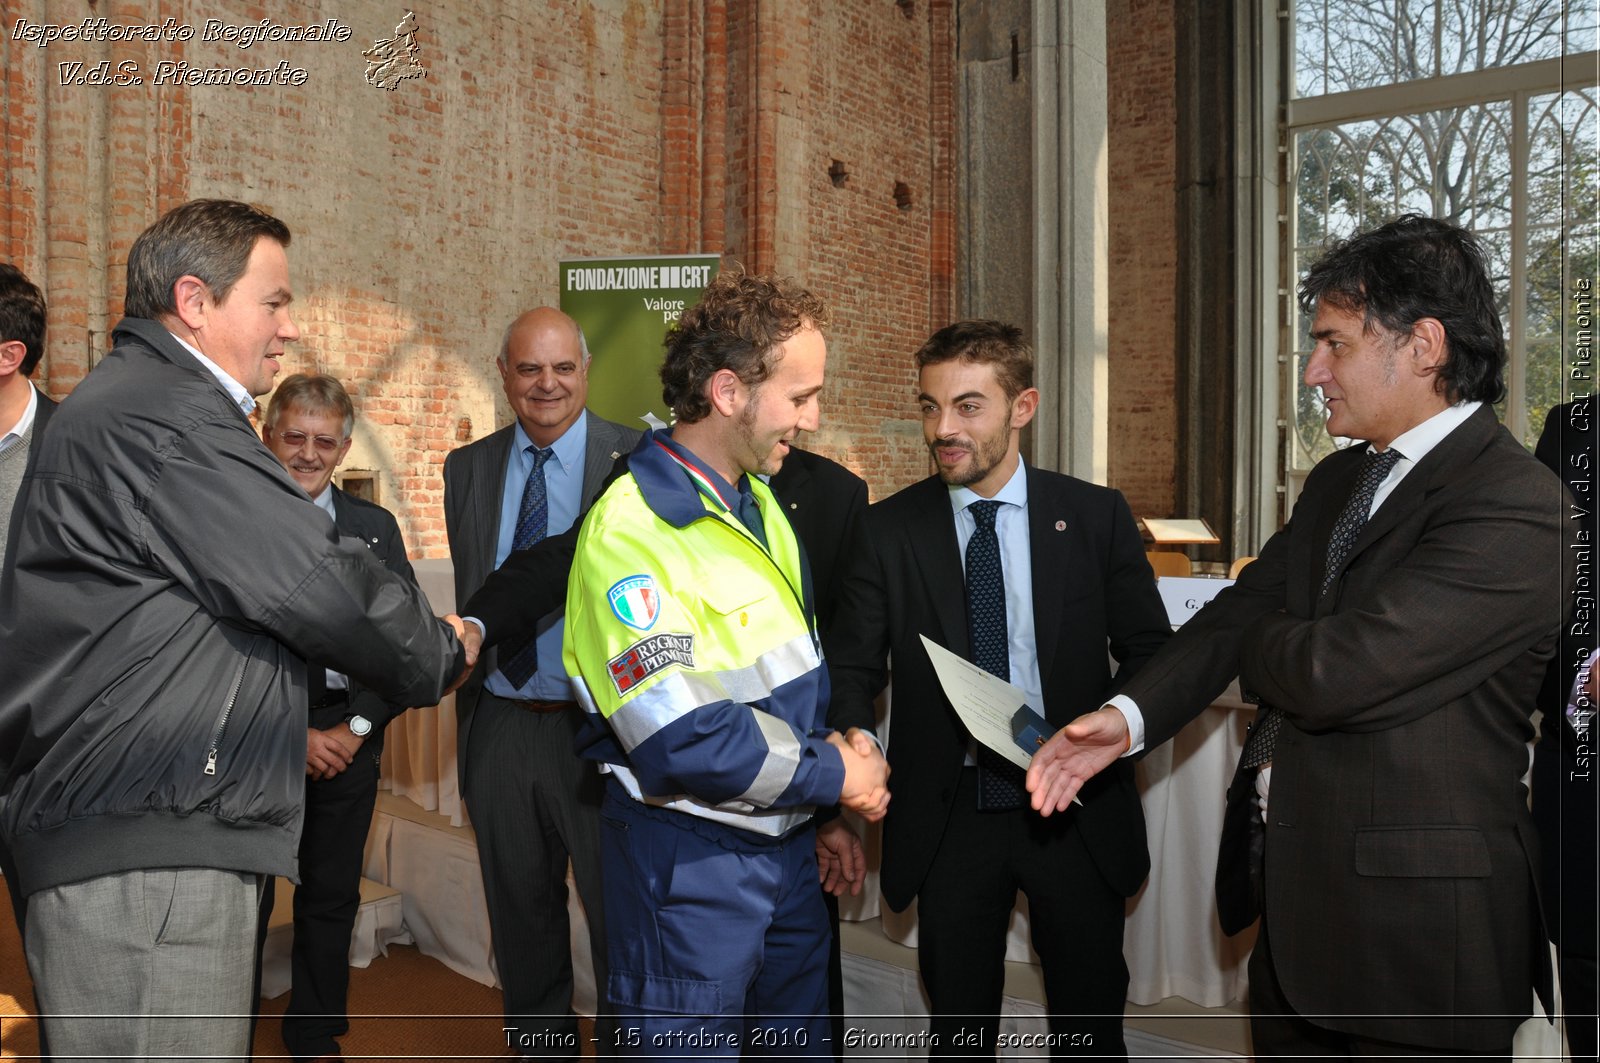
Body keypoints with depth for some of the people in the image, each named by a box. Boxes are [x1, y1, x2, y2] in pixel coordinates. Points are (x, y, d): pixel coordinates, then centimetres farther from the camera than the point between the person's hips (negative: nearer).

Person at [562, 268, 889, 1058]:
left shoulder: (758, 500, 7)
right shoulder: (632, 529, -21)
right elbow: (679, 741, -27)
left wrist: (839, 743, -1)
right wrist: (831, 775, -16)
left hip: (787, 837, 8)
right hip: (688, 853, -8)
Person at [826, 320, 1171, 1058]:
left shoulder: (1096, 516, -2)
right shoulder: (889, 531, -2)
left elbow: (1151, 652, 3)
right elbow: (855, 667, 0)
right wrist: (853, 739, -21)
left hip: (1076, 809, 0)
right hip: (948, 814, 0)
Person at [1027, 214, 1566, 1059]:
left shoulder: (1513, 505, -20)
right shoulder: (1337, 482, 10)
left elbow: (1333, 671, -27)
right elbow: (1243, 610, 6)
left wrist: (1254, 641, -4)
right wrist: (1128, 715, -10)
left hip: (1416, 929, -8)